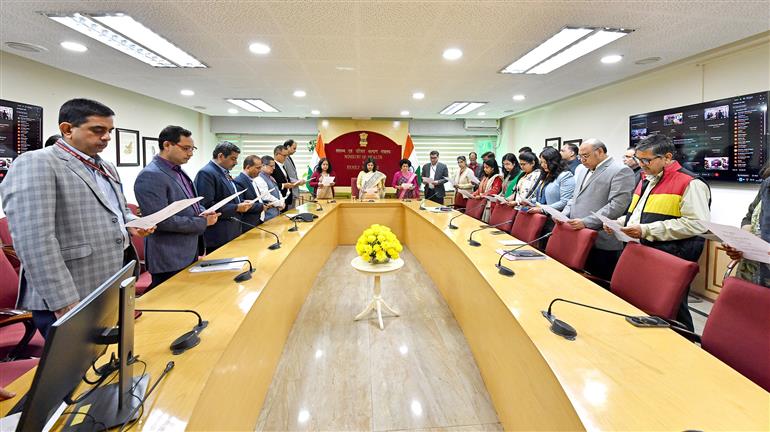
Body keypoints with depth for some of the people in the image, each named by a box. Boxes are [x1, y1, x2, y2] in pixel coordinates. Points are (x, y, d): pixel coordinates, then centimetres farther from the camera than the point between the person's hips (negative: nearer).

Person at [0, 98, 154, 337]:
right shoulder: (35, 164, -12)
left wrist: (132, 224, 3)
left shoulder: (106, 167, 15)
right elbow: (34, 241, -21)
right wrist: (64, 302, -24)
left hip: (115, 291, 8)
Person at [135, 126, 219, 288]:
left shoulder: (179, 171, 11)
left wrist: (203, 212, -1)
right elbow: (161, 220, -24)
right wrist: (203, 222, -17)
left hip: (190, 253, 9)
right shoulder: (150, 176, -18)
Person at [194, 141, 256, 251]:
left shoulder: (224, 172, 15)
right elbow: (206, 206, -23)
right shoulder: (206, 173, -15)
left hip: (231, 232, 9)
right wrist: (236, 208, -20)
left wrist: (242, 202, 6)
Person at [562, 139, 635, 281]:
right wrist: (564, 214, 7)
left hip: (601, 244, -7)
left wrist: (586, 222, -21)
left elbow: (617, 206, -18)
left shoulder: (621, 171, -9)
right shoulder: (581, 169, 17)